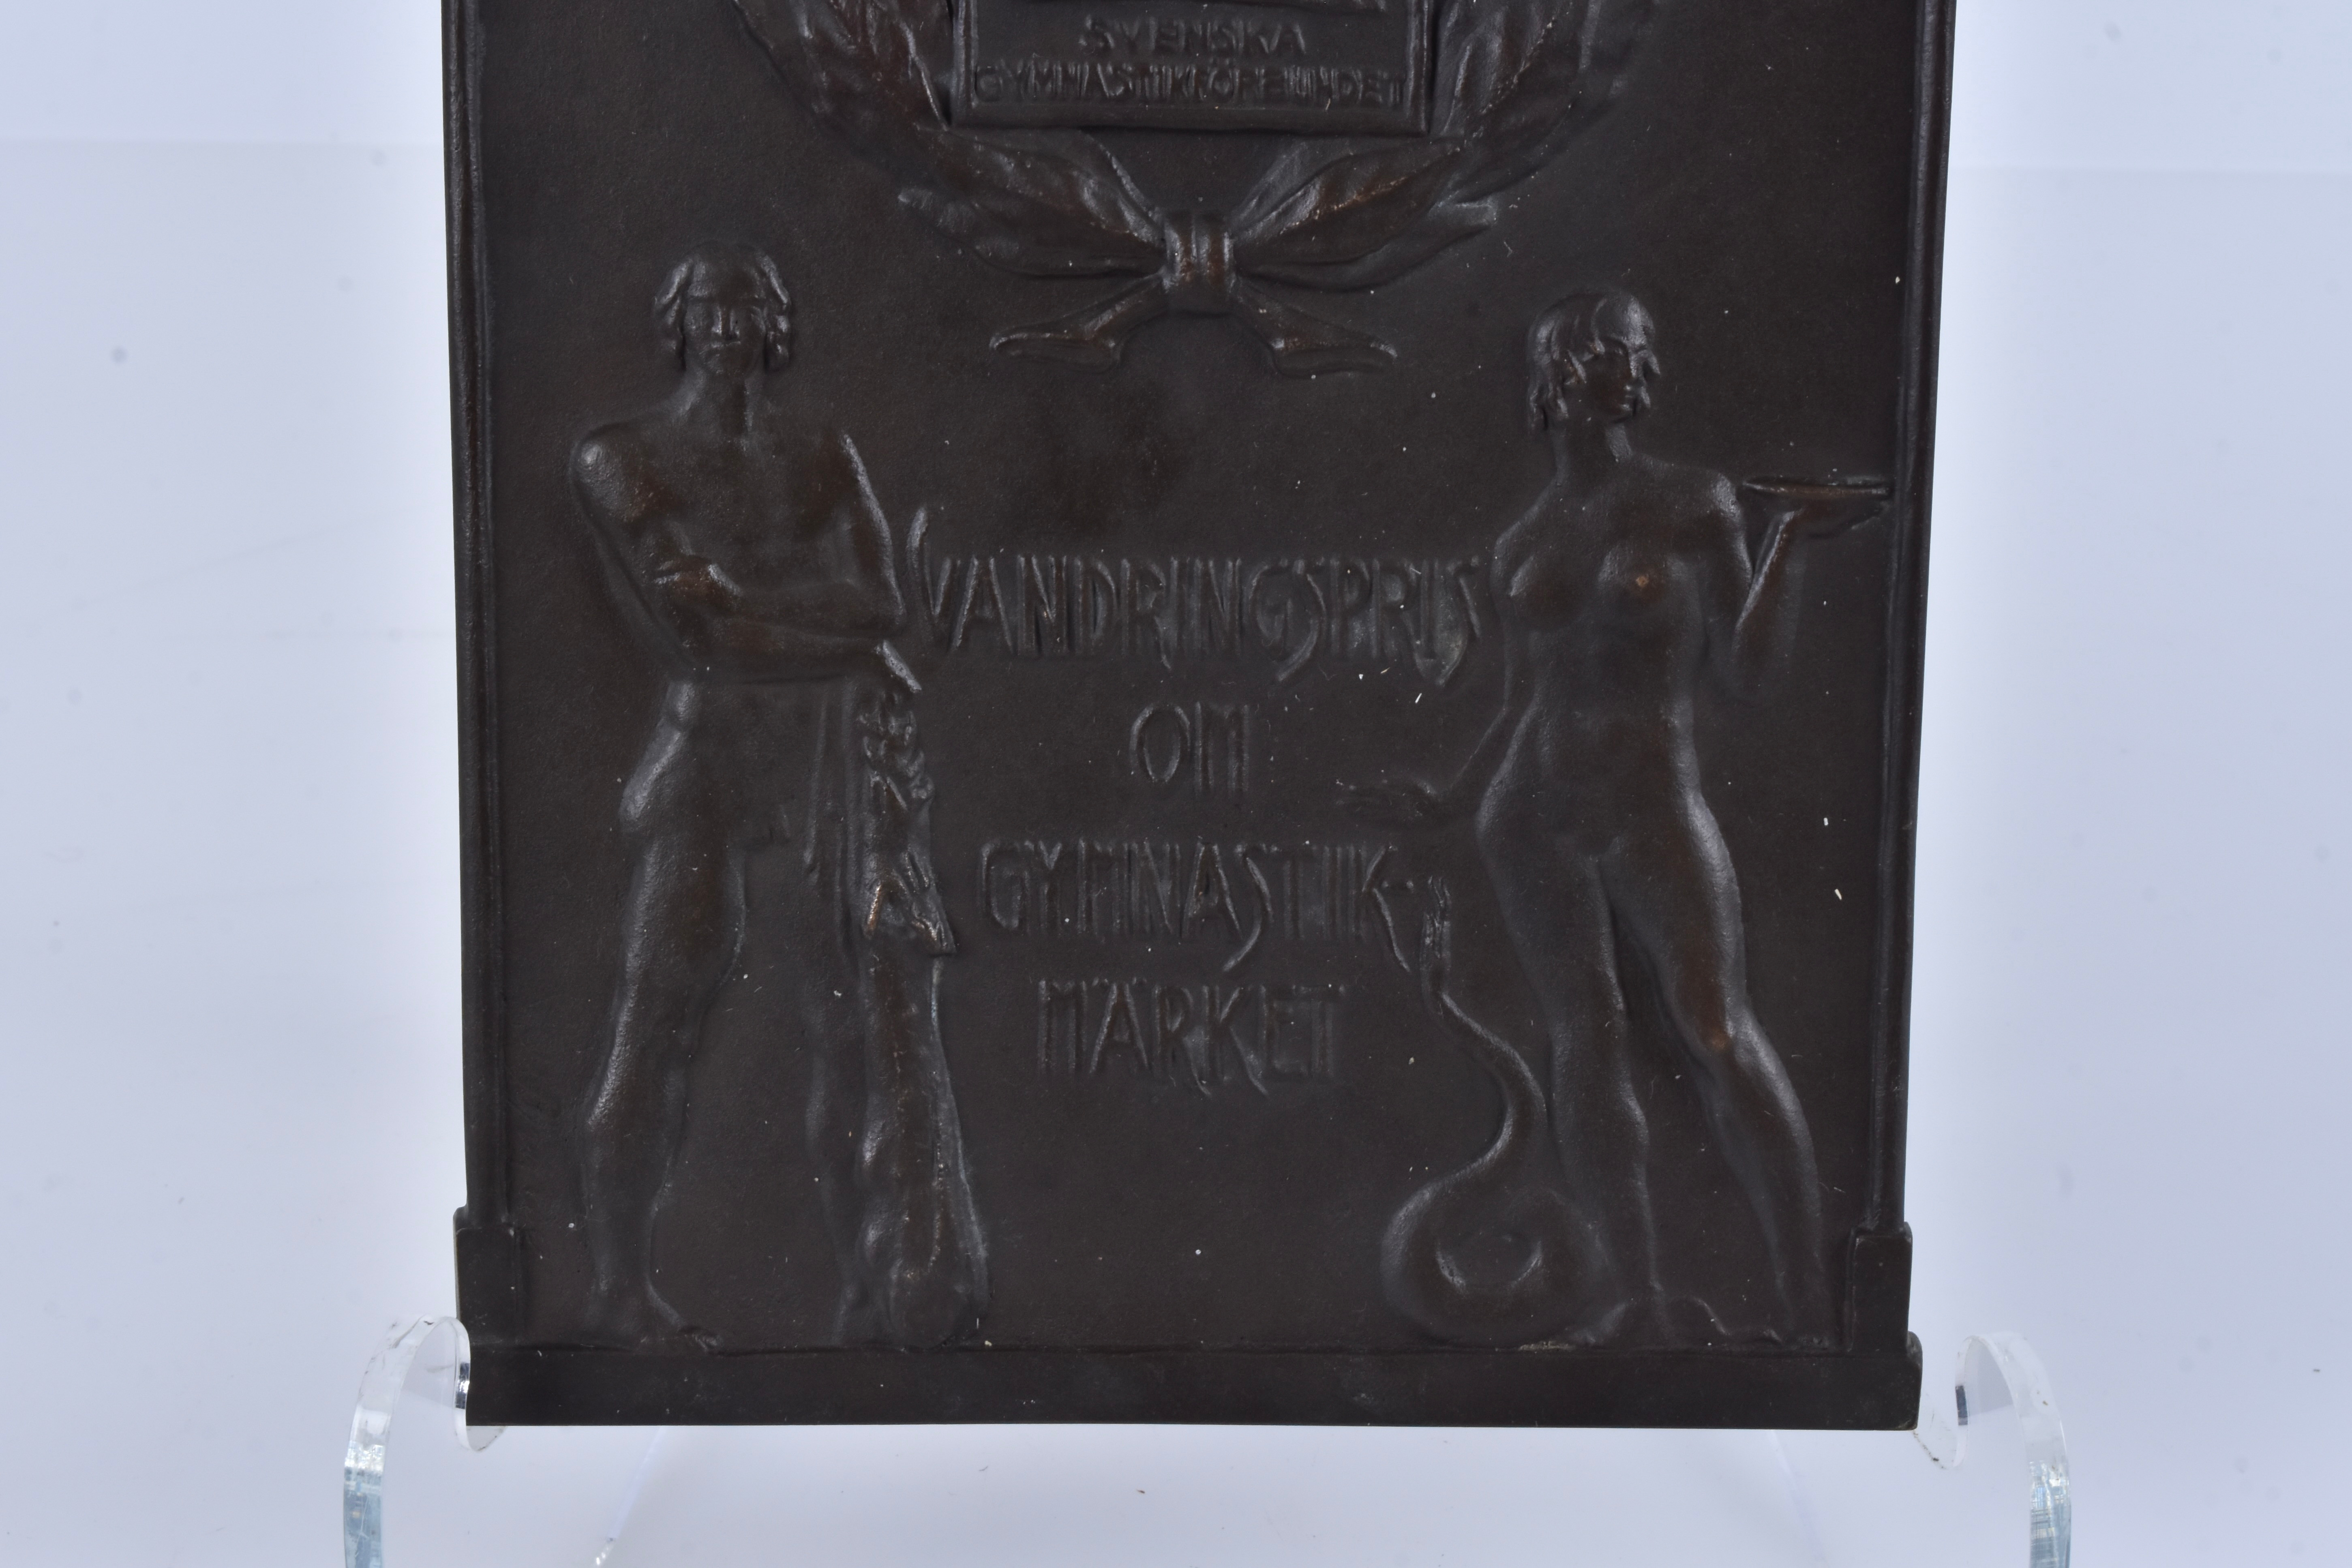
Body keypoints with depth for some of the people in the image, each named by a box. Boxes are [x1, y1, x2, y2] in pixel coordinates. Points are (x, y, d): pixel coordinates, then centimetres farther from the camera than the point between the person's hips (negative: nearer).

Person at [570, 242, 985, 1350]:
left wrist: (744, 592, -8)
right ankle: (621, 1288, 0)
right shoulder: (620, 460, 5)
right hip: (708, 749, -3)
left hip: (842, 751, 3)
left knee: (851, 1014, 0)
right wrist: (831, 642, -4)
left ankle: (875, 1288, 3)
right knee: (659, 1008, -6)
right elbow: (681, 632, -5)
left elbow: (881, 603, 5)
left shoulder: (824, 463, 17)